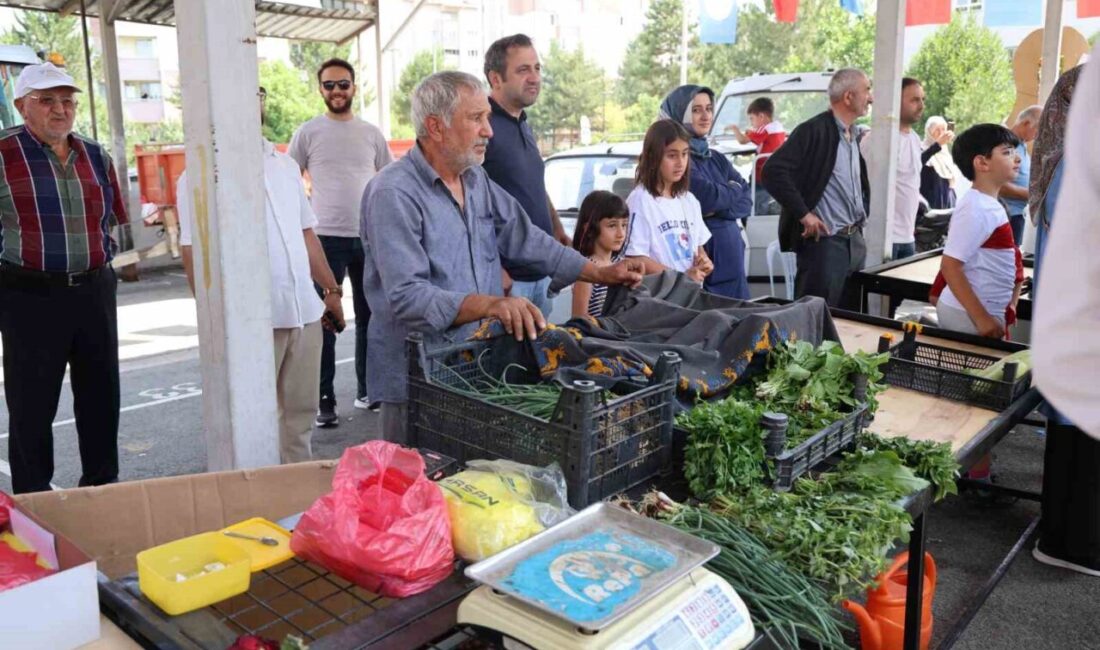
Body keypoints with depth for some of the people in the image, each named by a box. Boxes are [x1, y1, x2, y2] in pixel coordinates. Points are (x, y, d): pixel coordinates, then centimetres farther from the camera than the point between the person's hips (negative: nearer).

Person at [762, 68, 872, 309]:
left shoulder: (853, 136, 15)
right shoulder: (814, 130, -12)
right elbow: (773, 171, -22)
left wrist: (862, 214, 15)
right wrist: (803, 214, -20)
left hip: (855, 241, 9)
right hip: (825, 240, -9)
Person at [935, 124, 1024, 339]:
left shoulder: (990, 204, 9)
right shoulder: (975, 208, -19)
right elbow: (950, 266, -24)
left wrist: (1007, 305, 16)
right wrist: (981, 319, -25)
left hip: (991, 312, 9)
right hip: (969, 317, -9)